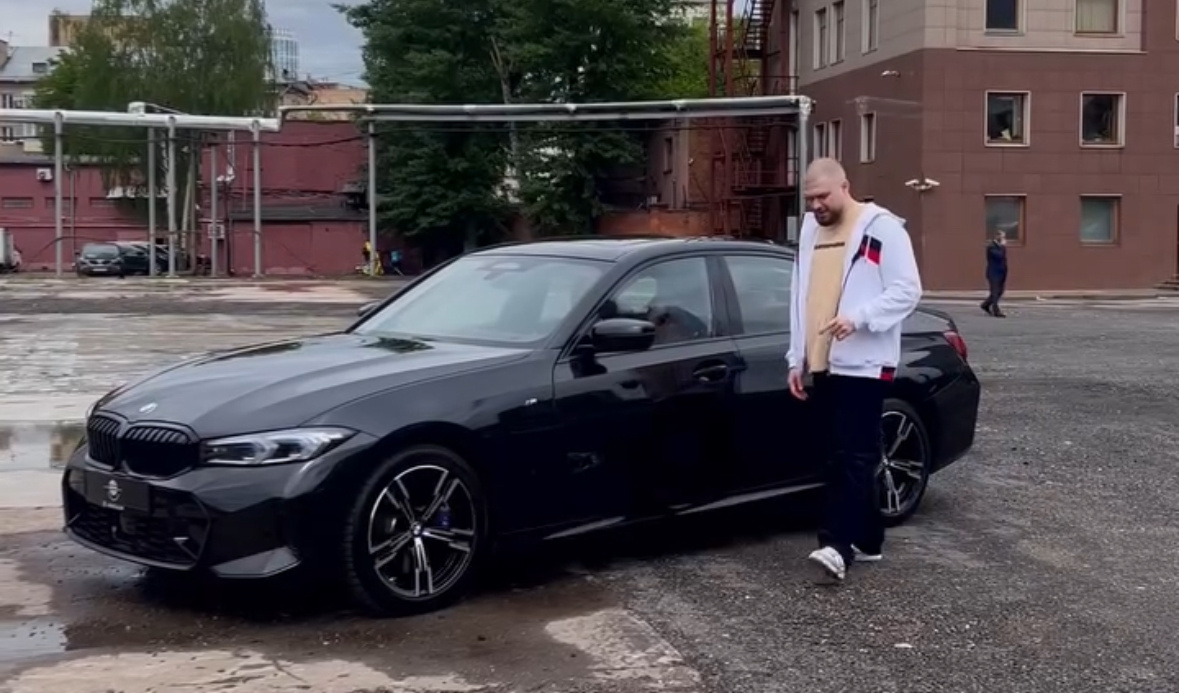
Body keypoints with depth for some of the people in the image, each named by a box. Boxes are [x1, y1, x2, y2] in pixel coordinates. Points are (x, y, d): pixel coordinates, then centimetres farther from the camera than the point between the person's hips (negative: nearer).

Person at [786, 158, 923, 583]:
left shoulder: (882, 228, -6)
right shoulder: (810, 230, 17)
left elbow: (907, 290, -11)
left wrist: (858, 316, -24)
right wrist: (797, 359, 16)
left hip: (863, 364, -8)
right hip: (821, 365, 8)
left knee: (853, 457, -11)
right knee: (838, 457, 10)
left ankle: (838, 545, -18)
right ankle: (866, 538, 19)